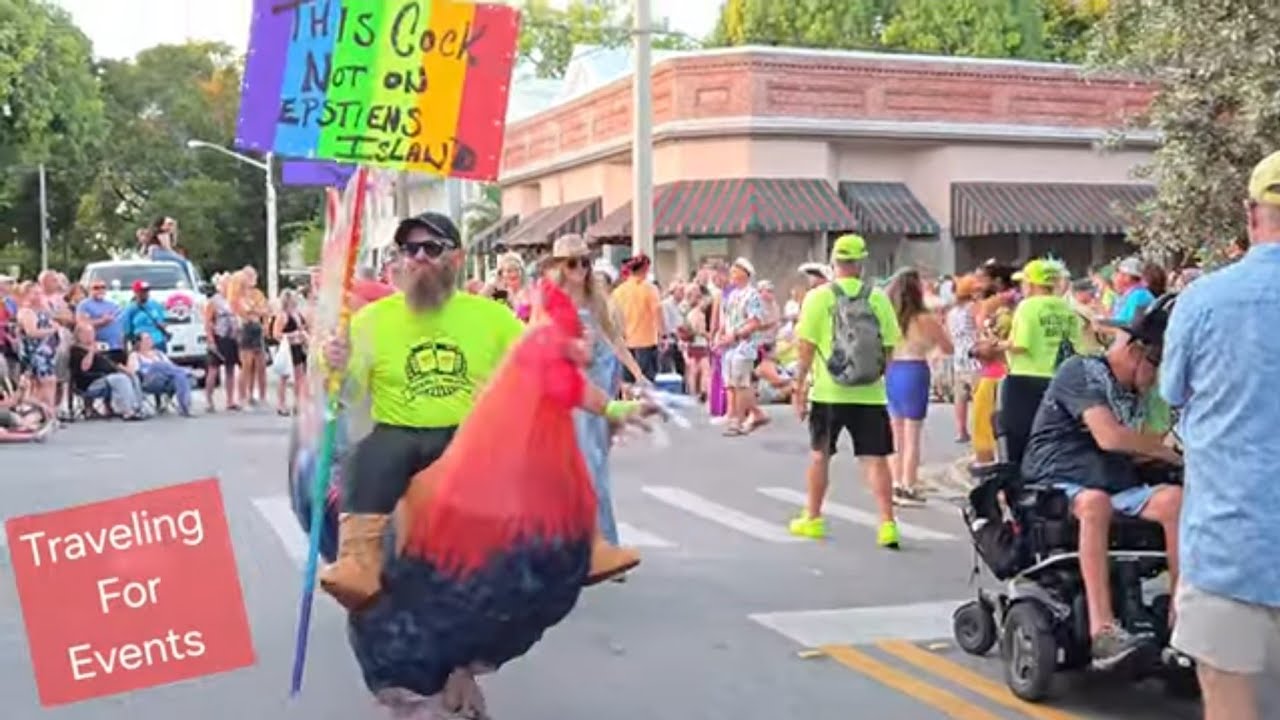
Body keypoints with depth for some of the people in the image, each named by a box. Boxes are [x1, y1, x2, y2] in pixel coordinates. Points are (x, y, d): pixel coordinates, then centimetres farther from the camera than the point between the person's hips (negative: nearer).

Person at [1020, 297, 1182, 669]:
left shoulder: (1131, 395, 21)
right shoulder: (1081, 371, -6)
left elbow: (1127, 453, 20)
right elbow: (1109, 437, -17)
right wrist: (1166, 449, -3)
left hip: (1115, 485, 7)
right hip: (1057, 484, -7)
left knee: (1174, 499, -20)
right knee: (1095, 502, -39)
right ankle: (1103, 632, -48)